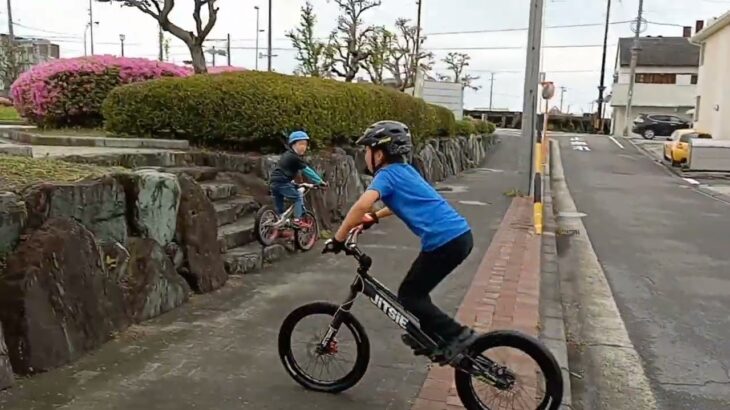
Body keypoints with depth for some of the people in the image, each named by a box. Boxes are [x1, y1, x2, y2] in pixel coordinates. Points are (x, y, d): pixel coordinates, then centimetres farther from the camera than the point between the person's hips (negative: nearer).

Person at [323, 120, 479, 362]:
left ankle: (458, 335, 2)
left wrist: (338, 238, -15)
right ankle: (432, 336, 37)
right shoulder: (404, 170, 19)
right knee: (416, 292, 24)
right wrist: (375, 217, 40)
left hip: (444, 242, -9)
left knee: (408, 296, 6)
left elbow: (362, 205, -24)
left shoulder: (386, 175, -6)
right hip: (461, 235, 9)